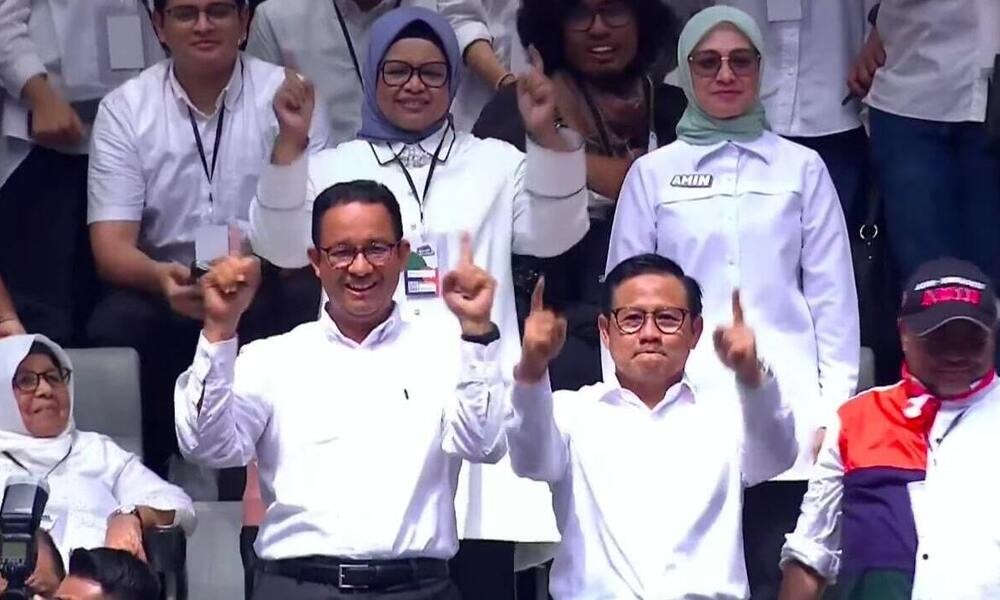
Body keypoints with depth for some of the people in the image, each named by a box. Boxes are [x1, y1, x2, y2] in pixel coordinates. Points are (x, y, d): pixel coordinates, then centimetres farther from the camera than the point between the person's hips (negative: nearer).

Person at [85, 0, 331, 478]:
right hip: (164, 282, 1)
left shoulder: (286, 95, -2)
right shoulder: (124, 110, 0)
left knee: (305, 305, -32)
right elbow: (111, 246, -7)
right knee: (113, 328, -30)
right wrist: (161, 276, -31)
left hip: (269, 281, 0)